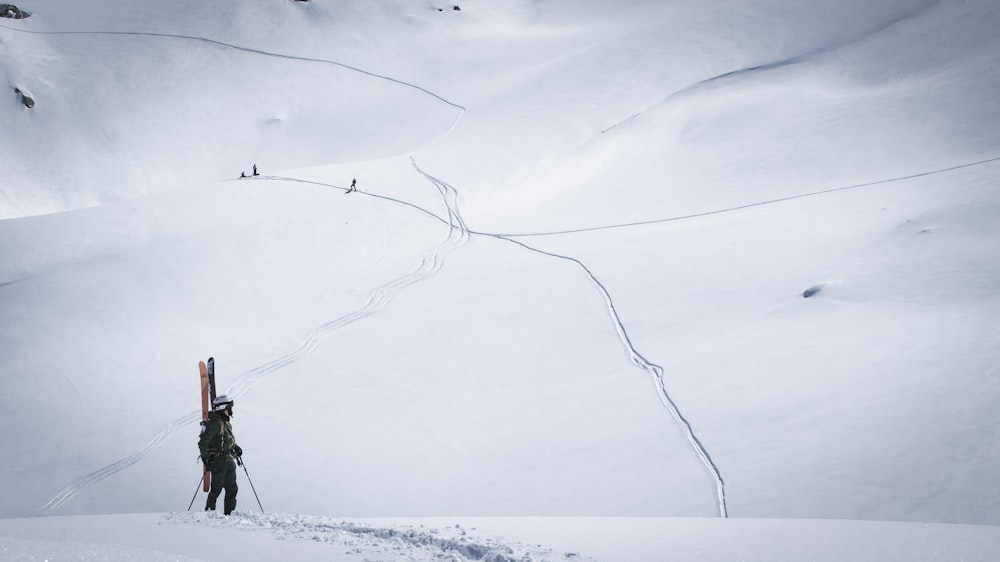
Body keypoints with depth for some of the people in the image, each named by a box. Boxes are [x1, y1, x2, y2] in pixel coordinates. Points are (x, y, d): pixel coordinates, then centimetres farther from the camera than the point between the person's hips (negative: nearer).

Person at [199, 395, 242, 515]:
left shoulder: (226, 422, 12)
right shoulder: (214, 423, -17)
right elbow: (203, 442, -19)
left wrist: (235, 447, 11)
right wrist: (206, 460, -21)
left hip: (229, 461, 9)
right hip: (218, 462, -9)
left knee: (232, 489, 8)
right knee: (216, 489, -4)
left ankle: (229, 513, 13)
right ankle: (209, 511, 8)